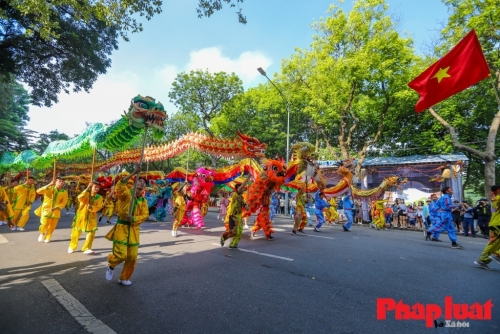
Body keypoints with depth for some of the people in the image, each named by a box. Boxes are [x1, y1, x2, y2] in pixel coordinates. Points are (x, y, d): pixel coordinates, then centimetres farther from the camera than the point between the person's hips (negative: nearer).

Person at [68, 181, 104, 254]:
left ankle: (86, 248, 5)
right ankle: (72, 247, 36)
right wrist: (87, 189, -31)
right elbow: (80, 198, -29)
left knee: (91, 233, -6)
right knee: (76, 232, 12)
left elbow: (99, 207, -12)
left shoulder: (99, 197, -3)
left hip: (91, 217, 1)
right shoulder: (86, 194, -7)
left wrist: (92, 207, -31)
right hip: (81, 215, -1)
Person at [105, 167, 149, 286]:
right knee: (121, 255, -10)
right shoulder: (127, 195, -5)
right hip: (121, 227, -4)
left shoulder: (143, 201, 5)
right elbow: (120, 185, -24)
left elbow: (145, 215, -4)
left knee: (132, 257, 5)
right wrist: (134, 173, -28)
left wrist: (133, 219, -22)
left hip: (133, 230, 4)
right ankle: (111, 266, 27)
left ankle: (124, 278, 27)